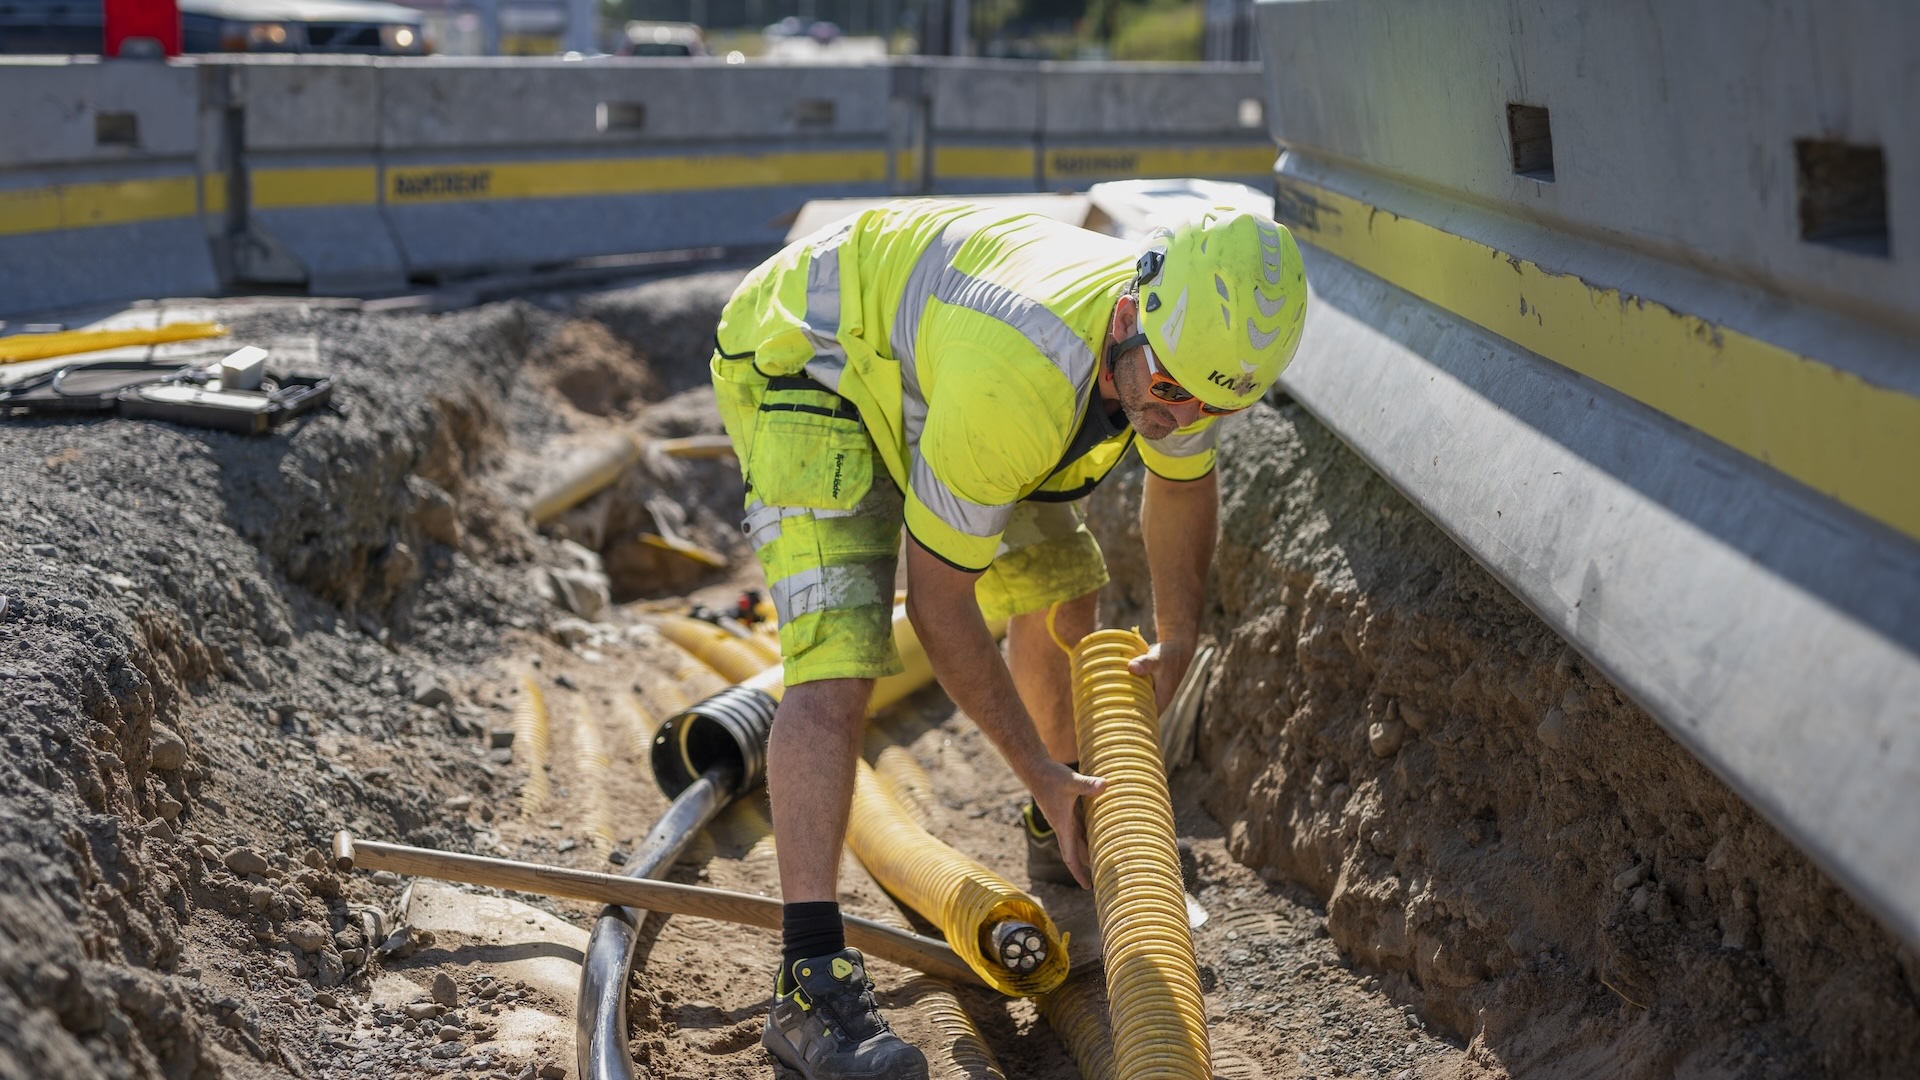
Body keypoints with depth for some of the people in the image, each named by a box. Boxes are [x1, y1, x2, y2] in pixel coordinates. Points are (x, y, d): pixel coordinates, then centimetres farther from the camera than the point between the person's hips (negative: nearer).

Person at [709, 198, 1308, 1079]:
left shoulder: (1192, 341, -18)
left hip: (910, 348, 9)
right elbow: (936, 596, -29)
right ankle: (809, 982, -24)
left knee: (1059, 589, 17)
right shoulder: (1020, 379, -42)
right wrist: (1040, 772, -23)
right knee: (838, 663, -24)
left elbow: (1182, 482, 8)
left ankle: (1064, 839, 39)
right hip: (802, 360, -8)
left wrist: (1175, 645, 12)